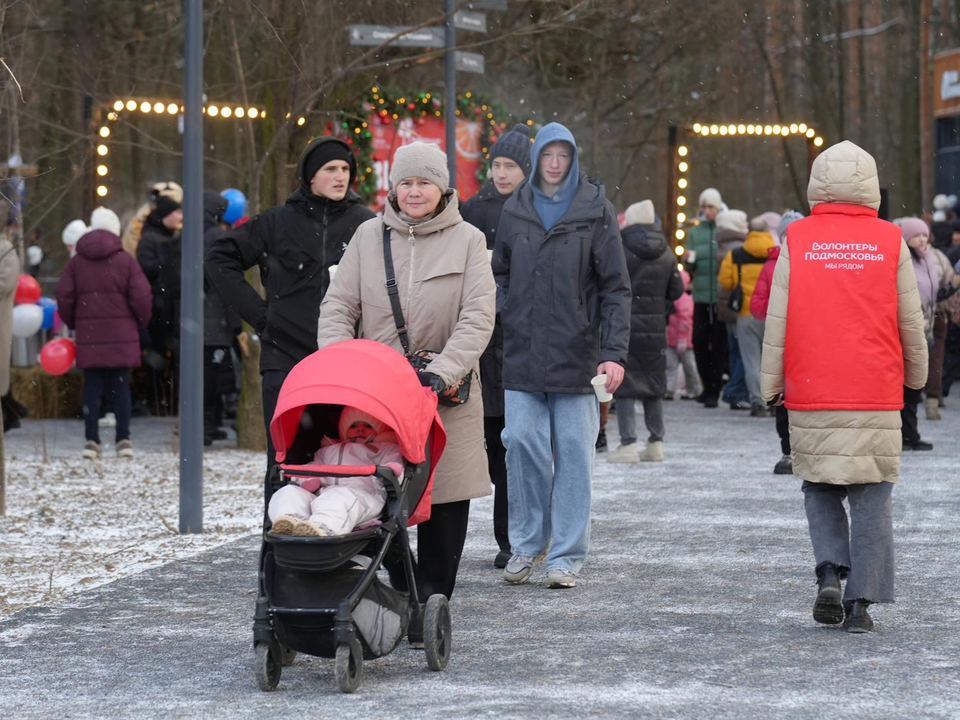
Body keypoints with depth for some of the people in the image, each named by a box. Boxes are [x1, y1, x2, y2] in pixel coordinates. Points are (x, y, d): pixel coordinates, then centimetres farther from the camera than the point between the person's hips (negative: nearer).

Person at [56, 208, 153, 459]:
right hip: (121, 335, -1)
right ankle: (124, 440, 1)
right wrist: (140, 323, 8)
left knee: (92, 387, 5)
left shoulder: (77, 262, 3)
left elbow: (64, 297, 2)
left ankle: (91, 440, 1)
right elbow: (141, 296, -8)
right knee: (120, 387, 4)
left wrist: (73, 323, 17)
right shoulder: (125, 260, -4)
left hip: (89, 335, 2)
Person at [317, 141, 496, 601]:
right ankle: (398, 594, 4)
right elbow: (338, 306, 8)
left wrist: (443, 372, -20)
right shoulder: (369, 236, 9)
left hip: (447, 392, -1)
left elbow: (478, 317, -6)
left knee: (446, 501, 0)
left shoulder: (467, 240, 3)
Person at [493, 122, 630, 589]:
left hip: (576, 355, -2)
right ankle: (526, 545, 13)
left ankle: (566, 555, 5)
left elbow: (616, 287, -1)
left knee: (573, 453, -1)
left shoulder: (595, 212, 0)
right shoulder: (515, 210, 10)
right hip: (522, 354, 2)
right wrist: (501, 310, 3)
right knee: (522, 445, -1)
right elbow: (500, 271, 23)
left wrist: (614, 352, -9)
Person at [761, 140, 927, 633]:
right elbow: (911, 322, 6)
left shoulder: (796, 241, -2)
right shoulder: (890, 242, -1)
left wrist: (771, 384, 9)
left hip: (810, 396, 0)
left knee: (819, 489, 15)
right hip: (876, 397, 0)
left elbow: (776, 321, 0)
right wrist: (916, 374, 21)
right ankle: (860, 602, 0)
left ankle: (829, 574, -4)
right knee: (872, 499, 5)